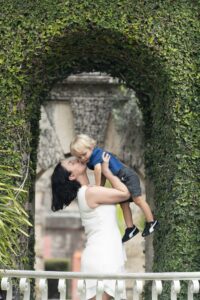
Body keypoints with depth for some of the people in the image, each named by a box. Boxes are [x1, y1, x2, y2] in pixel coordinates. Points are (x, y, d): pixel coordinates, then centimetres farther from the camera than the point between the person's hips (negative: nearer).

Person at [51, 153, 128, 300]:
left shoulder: (86, 193, 15)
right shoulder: (90, 192, -12)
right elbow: (125, 193, -6)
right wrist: (106, 170, 1)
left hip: (104, 256, 9)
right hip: (102, 258, -9)